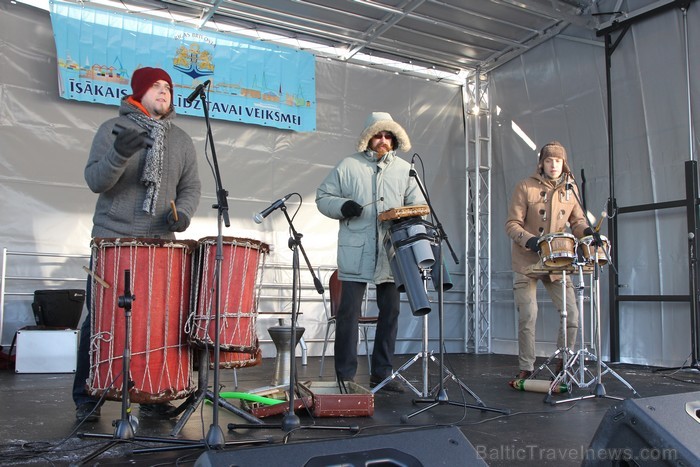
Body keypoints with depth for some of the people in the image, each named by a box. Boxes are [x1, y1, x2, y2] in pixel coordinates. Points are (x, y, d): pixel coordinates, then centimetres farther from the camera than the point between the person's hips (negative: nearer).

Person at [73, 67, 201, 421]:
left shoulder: (181, 140, 14)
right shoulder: (113, 129, 3)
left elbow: (191, 186, 12)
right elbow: (95, 181, -6)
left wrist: (183, 211, -9)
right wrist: (119, 154, -24)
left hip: (161, 245, 3)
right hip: (112, 240, -2)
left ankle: (152, 397, 13)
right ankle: (85, 399, 14)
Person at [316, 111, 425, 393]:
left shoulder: (404, 169, 13)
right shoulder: (348, 166, 5)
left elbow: (416, 203, 12)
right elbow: (323, 197, 6)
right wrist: (342, 207, -14)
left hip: (391, 253, 4)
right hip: (356, 253, -3)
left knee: (390, 311, 8)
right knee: (349, 312, -2)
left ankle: (382, 374, 21)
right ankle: (345, 376, 8)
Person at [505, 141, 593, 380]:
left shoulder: (570, 188, 6)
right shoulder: (525, 187, -6)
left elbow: (577, 220, 14)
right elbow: (512, 224, -7)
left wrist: (586, 231, -9)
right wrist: (529, 240, -25)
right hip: (527, 262, -3)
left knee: (572, 314, -2)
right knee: (527, 316, -4)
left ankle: (564, 363, 19)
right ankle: (526, 368, 11)